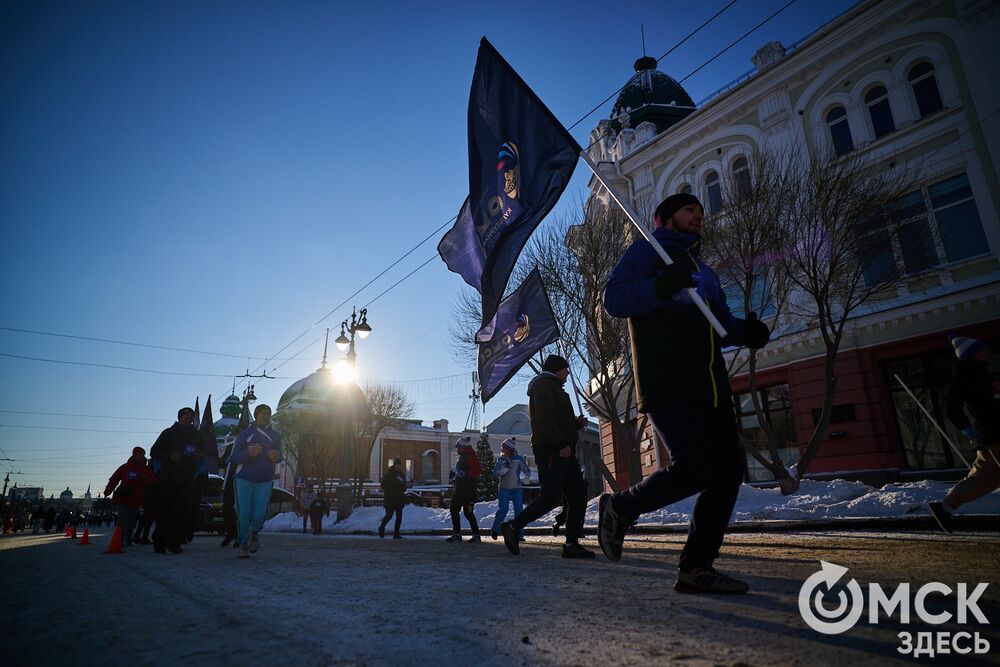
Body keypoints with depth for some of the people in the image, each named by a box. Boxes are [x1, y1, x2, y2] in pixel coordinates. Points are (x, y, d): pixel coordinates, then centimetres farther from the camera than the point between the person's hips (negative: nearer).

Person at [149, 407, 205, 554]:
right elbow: (154, 452, 5)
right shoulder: (169, 433, 6)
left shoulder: (197, 435, 14)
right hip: (167, 478, -2)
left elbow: (203, 452, 24)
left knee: (182, 512, -2)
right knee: (164, 511, -3)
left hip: (186, 480, 2)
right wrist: (170, 456, -12)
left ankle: (174, 543, 3)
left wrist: (200, 456, 0)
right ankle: (159, 543, 6)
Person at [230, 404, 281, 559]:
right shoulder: (245, 434, -1)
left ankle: (254, 534, 27)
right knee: (244, 513, -3)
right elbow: (235, 458, -6)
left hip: (265, 481, 2)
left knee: (259, 514, -6)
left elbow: (279, 456, 17)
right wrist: (249, 453, -26)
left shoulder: (275, 436, 8)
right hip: (245, 479, -1)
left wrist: (277, 457, -8)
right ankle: (243, 544, 17)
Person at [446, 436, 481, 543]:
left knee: (468, 512, -7)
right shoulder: (463, 457, 16)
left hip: (468, 490, -11)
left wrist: (466, 474, -26)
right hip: (460, 489, 11)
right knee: (454, 510, 11)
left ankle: (476, 535, 2)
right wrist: (455, 473, 12)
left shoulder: (471, 457, -15)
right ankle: (456, 534, 18)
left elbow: (478, 470, -24)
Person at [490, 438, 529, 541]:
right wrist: (504, 469, -17)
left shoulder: (519, 459, -1)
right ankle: (495, 530, 11)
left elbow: (527, 473, 6)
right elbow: (495, 473, -1)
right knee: (503, 509, -6)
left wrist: (522, 479, -11)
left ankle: (519, 534, 4)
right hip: (504, 488, 0)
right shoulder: (501, 459, 3)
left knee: (519, 510, -4)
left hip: (517, 488, 0)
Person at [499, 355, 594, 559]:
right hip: (550, 450, -10)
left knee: (578, 495, 3)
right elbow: (544, 418, -18)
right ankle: (513, 527, -4)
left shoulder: (555, 389, 30)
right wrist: (562, 443, -22)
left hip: (563, 452, 10)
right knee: (551, 497, -15)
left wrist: (577, 423, 14)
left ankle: (572, 544, 3)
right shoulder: (543, 384, -2)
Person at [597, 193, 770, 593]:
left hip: (710, 385, 8)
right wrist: (661, 287, -26)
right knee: (694, 468, -18)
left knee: (728, 470, 1)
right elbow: (614, 298, -8)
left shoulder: (703, 271, 30)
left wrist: (745, 331, 3)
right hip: (667, 384, -8)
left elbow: (721, 325, 27)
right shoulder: (648, 251, 7)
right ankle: (619, 508, 6)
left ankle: (695, 568, 9)